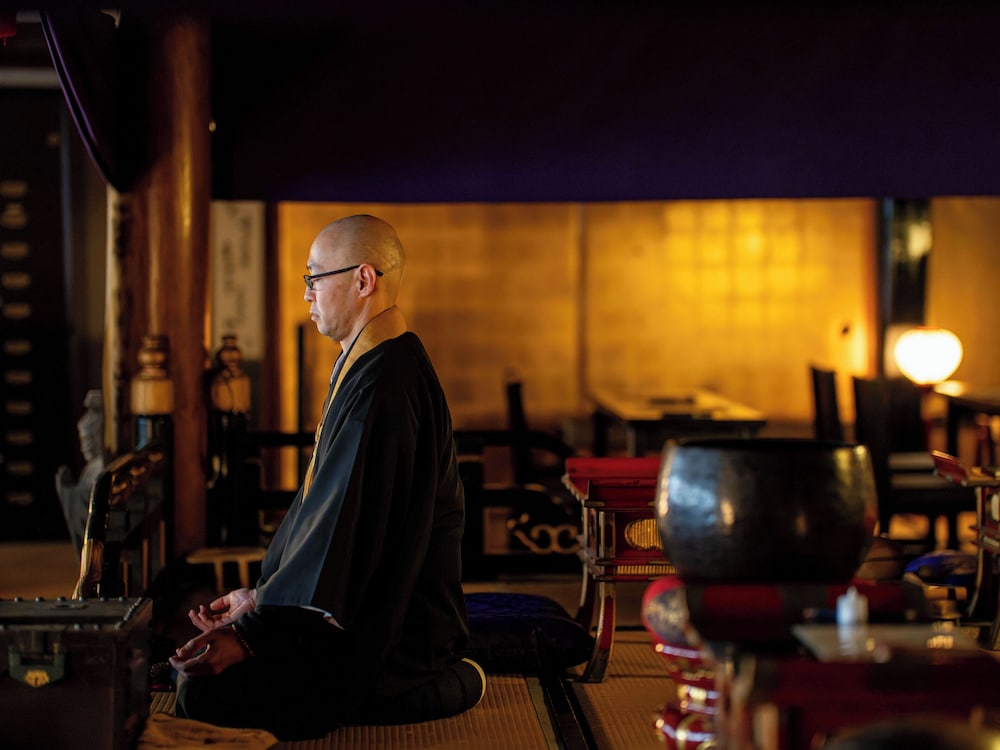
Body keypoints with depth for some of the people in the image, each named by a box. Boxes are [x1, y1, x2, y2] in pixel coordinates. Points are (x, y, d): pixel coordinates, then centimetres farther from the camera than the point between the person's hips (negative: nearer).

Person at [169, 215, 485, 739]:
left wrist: (252, 631, -24)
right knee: (188, 664, 14)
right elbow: (321, 501, 18)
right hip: (367, 608, 10)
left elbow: (345, 524, -27)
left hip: (389, 632, -10)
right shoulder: (368, 367, 14)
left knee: (203, 690, -22)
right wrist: (261, 594, 14)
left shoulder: (384, 385, -22)